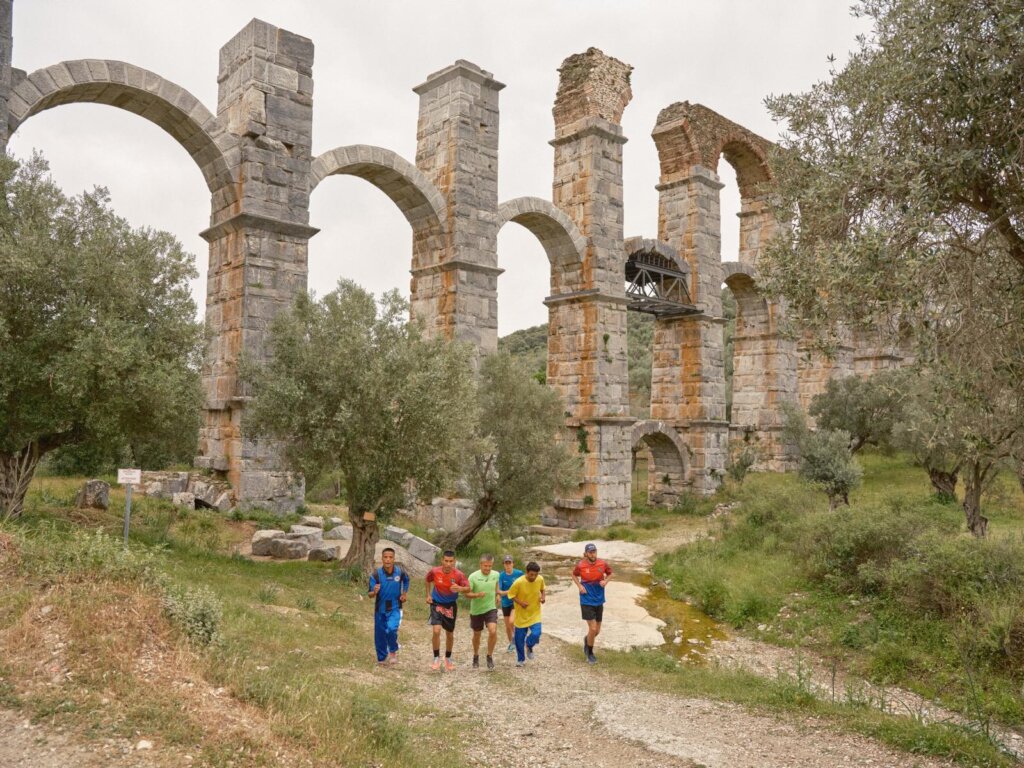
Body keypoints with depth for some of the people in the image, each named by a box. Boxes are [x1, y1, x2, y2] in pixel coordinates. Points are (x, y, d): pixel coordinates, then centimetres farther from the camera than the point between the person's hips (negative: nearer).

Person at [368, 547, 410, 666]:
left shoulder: (400, 571, -12)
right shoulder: (376, 574, -18)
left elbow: (406, 580, 12)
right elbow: (370, 595, -17)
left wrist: (404, 594, 6)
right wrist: (374, 592, -38)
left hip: (395, 608, -1)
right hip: (380, 608, 1)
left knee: (391, 628, -23)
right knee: (380, 635, 10)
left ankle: (393, 651, 6)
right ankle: (382, 658, 33)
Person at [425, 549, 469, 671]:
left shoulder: (459, 574, -21)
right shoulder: (434, 571, -17)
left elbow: (468, 588, -26)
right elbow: (428, 580, 5)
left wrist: (460, 588, -47)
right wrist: (428, 595, 1)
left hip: (451, 605, 1)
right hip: (436, 603, -1)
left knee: (450, 634, 12)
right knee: (436, 631, -19)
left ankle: (448, 659, 35)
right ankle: (436, 659, -1)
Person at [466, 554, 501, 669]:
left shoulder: (496, 575, -7)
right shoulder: (473, 576, -17)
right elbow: (466, 593, -15)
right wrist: (477, 595, -31)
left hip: (491, 608, 1)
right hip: (476, 610, -1)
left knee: (493, 631, -19)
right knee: (477, 635, 14)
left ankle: (490, 656, 3)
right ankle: (476, 657, 40)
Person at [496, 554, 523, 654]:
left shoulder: (519, 573, -11)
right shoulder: (501, 575, -11)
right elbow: (498, 591, -16)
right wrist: (507, 592, -32)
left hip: (516, 601, -2)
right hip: (506, 603, 2)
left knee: (511, 621, -20)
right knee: (507, 625, 12)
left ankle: (515, 637, 10)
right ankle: (511, 643, 37)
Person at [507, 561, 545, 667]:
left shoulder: (540, 579, -12)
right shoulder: (519, 582, -23)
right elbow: (511, 595, -11)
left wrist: (543, 596, -10)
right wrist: (520, 603, -24)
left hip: (535, 613, 2)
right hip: (521, 615, -2)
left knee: (536, 634, -16)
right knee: (519, 638, 7)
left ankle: (529, 646, 19)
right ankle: (521, 659, 31)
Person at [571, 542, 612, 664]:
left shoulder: (603, 564, -7)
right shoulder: (580, 565, -12)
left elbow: (610, 573, 12)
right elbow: (574, 575, 7)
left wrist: (605, 581, -8)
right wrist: (579, 586, -8)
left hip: (599, 601, 3)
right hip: (587, 601, -3)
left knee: (597, 631, 11)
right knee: (593, 628, -9)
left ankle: (587, 640, 45)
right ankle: (590, 653, 15)